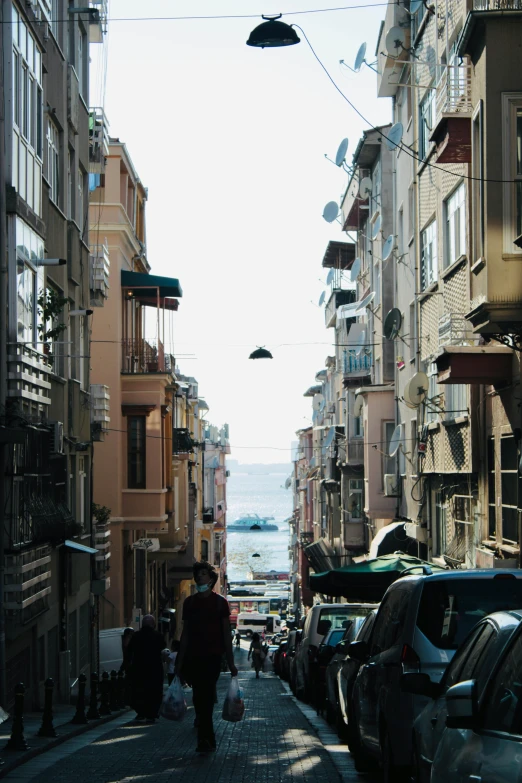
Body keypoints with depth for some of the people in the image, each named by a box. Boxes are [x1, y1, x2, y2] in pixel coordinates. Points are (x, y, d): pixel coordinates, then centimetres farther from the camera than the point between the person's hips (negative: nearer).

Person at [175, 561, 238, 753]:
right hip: (193, 656, 3)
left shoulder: (219, 602, 3)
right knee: (201, 696, 2)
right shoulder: (189, 602, 12)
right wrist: (179, 661, 10)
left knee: (204, 696, -10)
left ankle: (205, 739, -7)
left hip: (212, 656, -3)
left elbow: (226, 633, 3)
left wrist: (230, 662, -2)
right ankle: (207, 739, 12)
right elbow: (185, 633, 14)